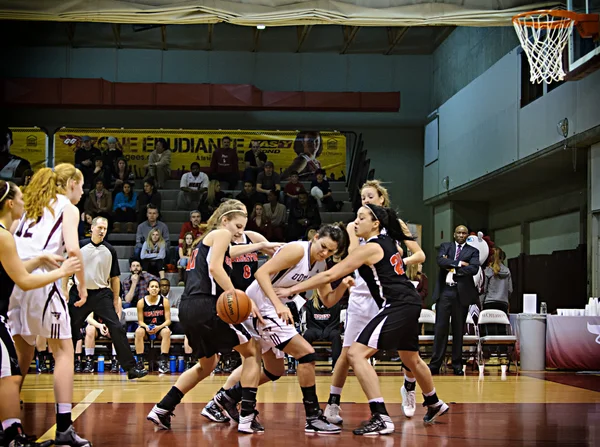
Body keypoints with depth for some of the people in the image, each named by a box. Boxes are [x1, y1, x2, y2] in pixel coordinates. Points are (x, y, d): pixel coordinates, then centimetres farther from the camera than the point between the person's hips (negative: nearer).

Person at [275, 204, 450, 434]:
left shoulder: (369, 249, -12)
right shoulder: (389, 240, 11)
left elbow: (329, 275, -15)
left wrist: (291, 290, -12)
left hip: (397, 306, -10)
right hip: (410, 303, 10)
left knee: (357, 353, -16)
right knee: (411, 359, 29)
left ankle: (381, 418, -21)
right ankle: (435, 404, 52)